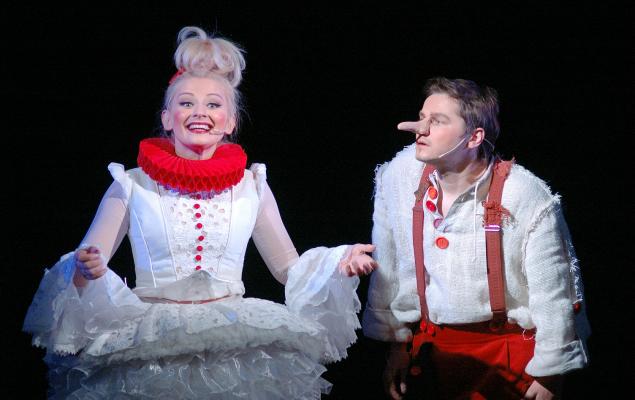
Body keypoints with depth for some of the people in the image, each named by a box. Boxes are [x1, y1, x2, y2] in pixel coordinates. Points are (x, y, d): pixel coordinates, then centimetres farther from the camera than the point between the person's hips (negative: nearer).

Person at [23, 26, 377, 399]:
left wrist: (339, 262, 1)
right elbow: (84, 266, 6)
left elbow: (290, 268, 18)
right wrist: (86, 270, -16)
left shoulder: (251, 185, 12)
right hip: (152, 333, -2)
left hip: (235, 327, 2)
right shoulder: (132, 185, 6)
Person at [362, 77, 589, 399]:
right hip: (429, 346, 3)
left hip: (511, 350, -3)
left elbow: (553, 293, -10)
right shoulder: (398, 176, -9)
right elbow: (387, 269, 4)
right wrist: (395, 341, 8)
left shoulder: (528, 198, -19)